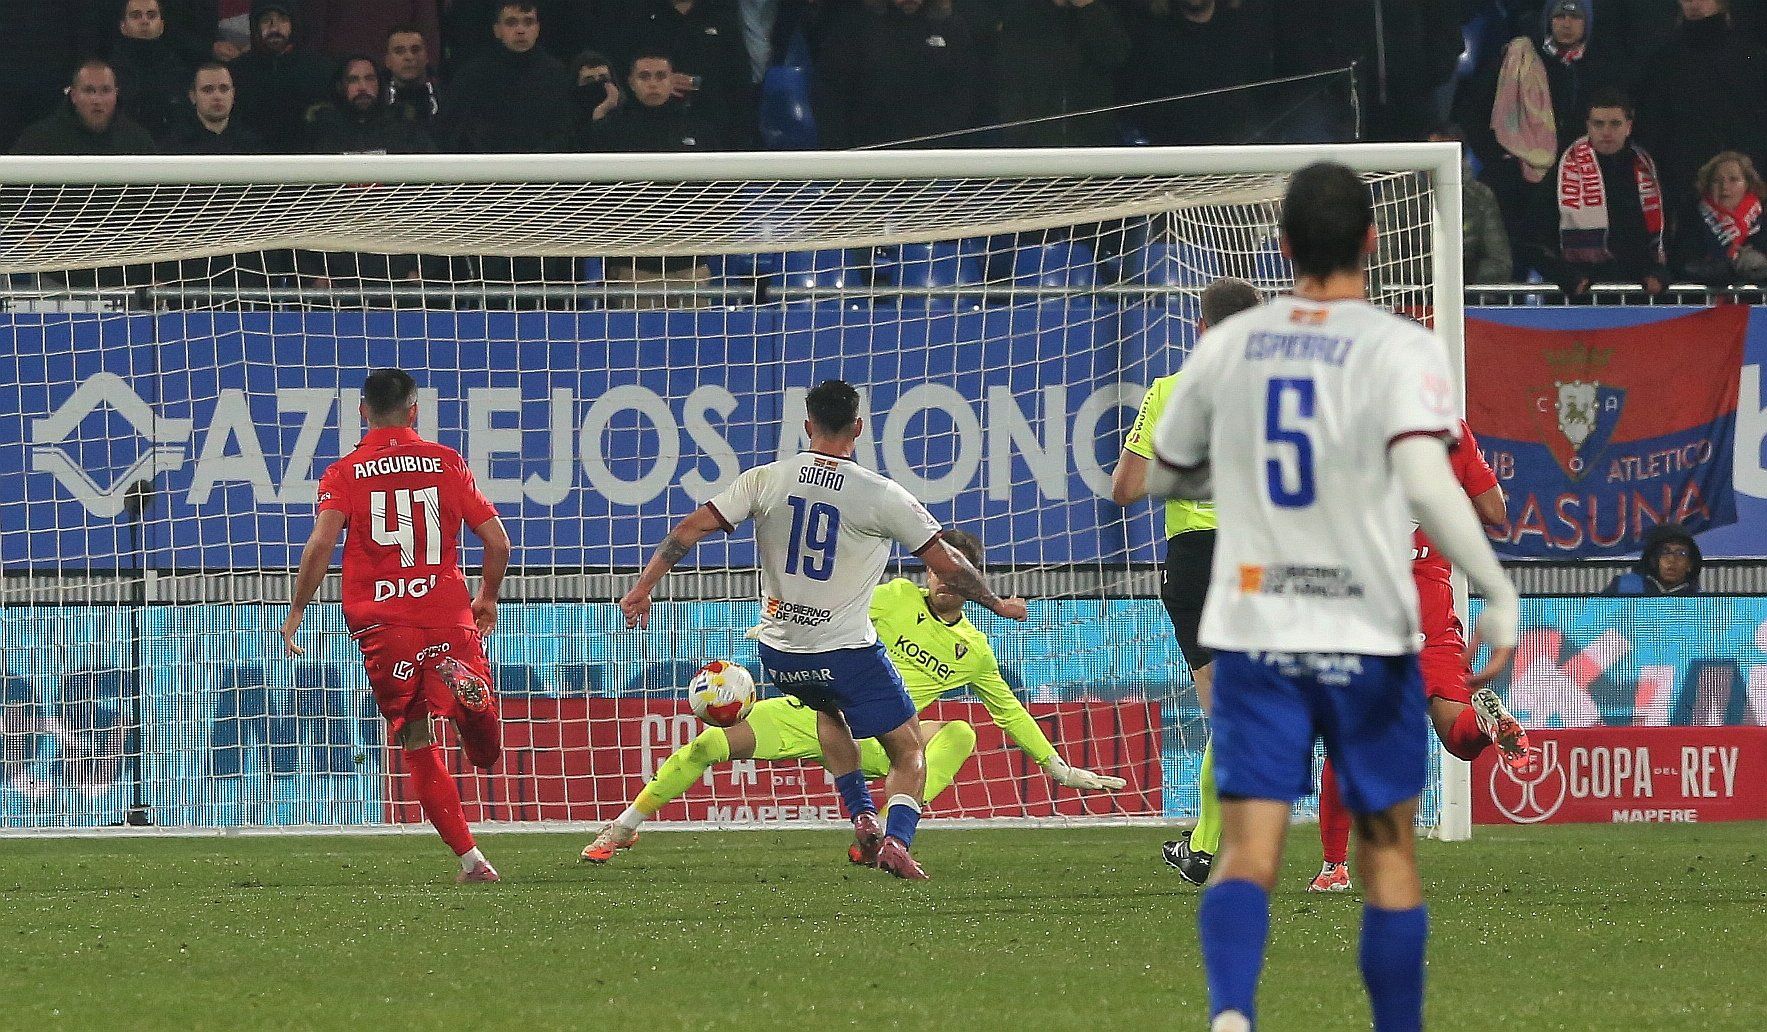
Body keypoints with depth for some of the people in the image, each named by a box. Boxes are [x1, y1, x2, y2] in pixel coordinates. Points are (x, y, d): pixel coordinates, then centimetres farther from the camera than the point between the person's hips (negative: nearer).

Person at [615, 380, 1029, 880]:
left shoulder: (764, 481, -3)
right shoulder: (881, 496, -9)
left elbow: (690, 529, -5)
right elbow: (947, 566, -3)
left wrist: (643, 586, 2)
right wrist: (998, 604, 13)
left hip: (779, 652, 4)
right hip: (847, 652, -4)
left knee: (828, 709, 36)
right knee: (909, 753, 9)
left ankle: (862, 815, 23)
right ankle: (897, 840, -16)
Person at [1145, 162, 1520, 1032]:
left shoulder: (1229, 344, 5)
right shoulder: (1401, 349, -8)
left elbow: (1161, 477, 17)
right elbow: (1426, 485, -22)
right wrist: (1500, 596, -15)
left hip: (1252, 631, 2)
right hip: (1367, 631, -2)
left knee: (1247, 854, -5)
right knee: (1387, 851, 13)